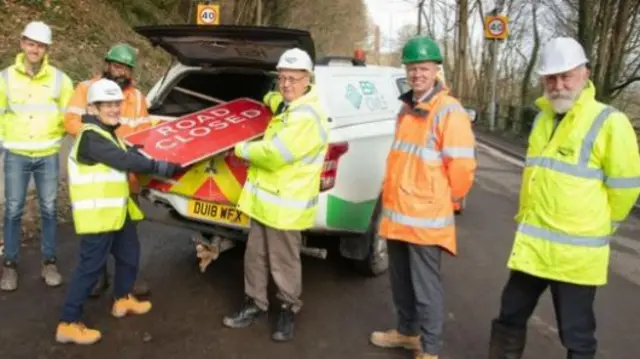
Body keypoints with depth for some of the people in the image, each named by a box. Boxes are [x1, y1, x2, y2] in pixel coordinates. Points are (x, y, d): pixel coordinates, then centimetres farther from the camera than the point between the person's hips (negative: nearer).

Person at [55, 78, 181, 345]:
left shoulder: (107, 132, 17)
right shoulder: (91, 136, -18)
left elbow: (127, 155, 13)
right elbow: (126, 161, -25)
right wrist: (166, 168, -23)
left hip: (116, 210, 10)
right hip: (96, 213, -10)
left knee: (129, 254, 22)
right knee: (91, 267, -4)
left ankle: (122, 300, 41)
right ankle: (68, 324, 7)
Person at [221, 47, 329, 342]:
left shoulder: (308, 116, -21)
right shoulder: (287, 106, 11)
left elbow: (274, 154, -25)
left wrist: (241, 149, -10)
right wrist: (272, 97, 23)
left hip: (285, 204, -9)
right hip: (265, 198, 9)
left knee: (283, 264, 5)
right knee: (255, 257, 18)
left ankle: (288, 311, 24)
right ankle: (254, 304, 33)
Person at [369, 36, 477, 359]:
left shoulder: (448, 111, -14)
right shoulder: (406, 108, 14)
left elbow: (462, 165, -16)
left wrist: (447, 200, -3)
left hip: (426, 217, -8)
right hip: (397, 212, 8)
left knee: (425, 287, 2)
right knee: (400, 281, 20)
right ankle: (407, 332, 39)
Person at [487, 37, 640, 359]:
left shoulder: (608, 122, -12)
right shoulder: (542, 119, 11)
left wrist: (594, 226, 2)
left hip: (575, 251, -6)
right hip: (531, 244, 7)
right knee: (511, 316, 17)